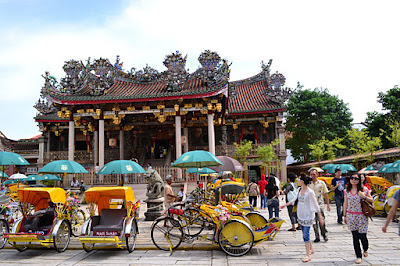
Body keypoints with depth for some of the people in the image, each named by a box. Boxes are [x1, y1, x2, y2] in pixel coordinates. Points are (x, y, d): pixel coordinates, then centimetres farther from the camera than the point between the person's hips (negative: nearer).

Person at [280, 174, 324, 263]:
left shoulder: (310, 192, -17)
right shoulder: (299, 190, 5)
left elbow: (316, 205, -13)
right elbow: (294, 200, 18)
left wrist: (320, 217, -11)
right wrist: (285, 205, 20)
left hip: (308, 216, -7)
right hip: (301, 215, 7)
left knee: (306, 235, -7)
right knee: (305, 234, 16)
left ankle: (308, 255, 1)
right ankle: (311, 249, 36)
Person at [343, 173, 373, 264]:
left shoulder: (364, 189, -2)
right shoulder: (347, 191, 6)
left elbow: (372, 200, 5)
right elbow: (345, 203, 11)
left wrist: (364, 197, -15)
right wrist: (344, 215, 11)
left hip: (362, 216, -2)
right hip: (351, 216, 2)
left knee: (362, 236, -1)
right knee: (355, 237, 4)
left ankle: (365, 250, 32)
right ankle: (358, 256, 16)